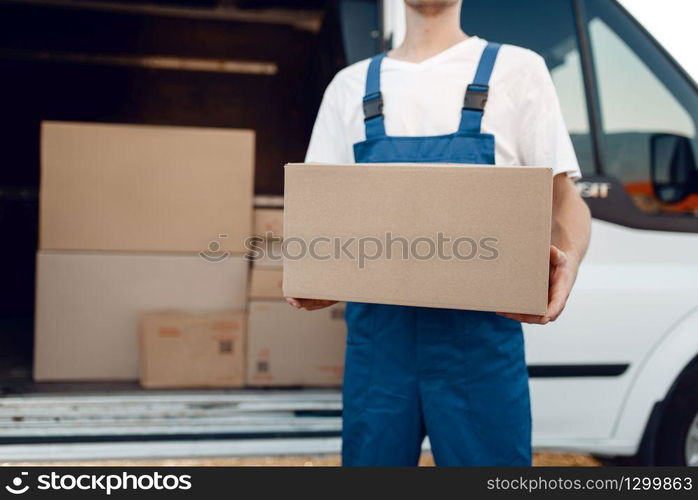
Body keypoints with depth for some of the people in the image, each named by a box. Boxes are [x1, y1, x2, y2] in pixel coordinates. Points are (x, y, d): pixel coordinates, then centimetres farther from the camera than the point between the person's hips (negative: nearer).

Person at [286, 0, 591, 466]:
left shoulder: (517, 69, 8)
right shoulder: (350, 86, 15)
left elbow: (563, 198, 4)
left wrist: (567, 260, -19)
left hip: (481, 339, -2)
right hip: (376, 338, 3)